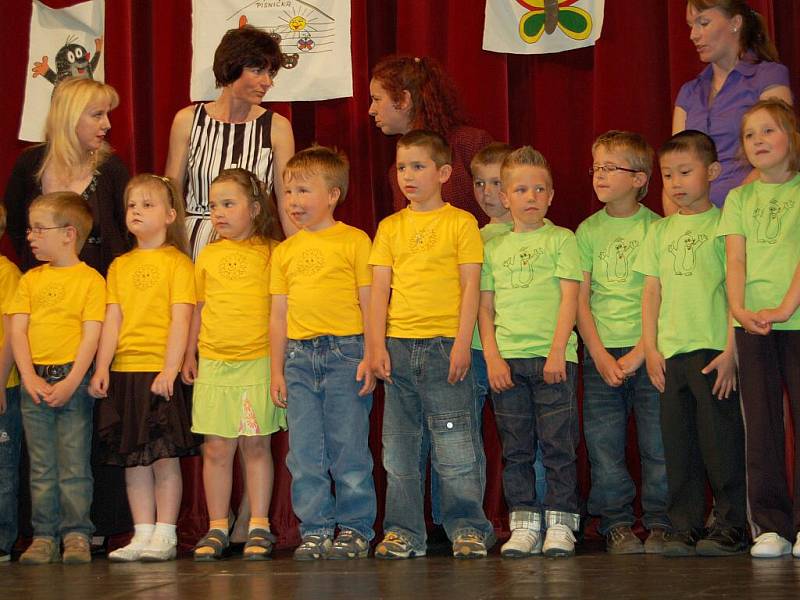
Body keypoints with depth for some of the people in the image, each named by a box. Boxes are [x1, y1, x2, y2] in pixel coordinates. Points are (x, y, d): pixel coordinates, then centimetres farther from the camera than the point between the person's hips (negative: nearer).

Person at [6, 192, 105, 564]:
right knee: (41, 467, 7)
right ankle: (44, 536, 11)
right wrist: (30, 378, -7)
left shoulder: (89, 279, -3)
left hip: (72, 382, -4)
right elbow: (17, 331, 6)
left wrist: (71, 383, -16)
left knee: (74, 465, -2)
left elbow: (92, 335, -8)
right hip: (35, 383, 5)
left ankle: (76, 535, 4)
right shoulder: (30, 280, 12)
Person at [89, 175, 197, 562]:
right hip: (124, 371, 5)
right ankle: (142, 534, 12)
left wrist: (170, 369, -16)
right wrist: (101, 368, -1)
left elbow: (180, 319, -7)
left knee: (164, 455, -3)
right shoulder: (119, 266, 14)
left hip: (160, 373, -5)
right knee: (133, 459, 6)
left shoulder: (177, 262, 0)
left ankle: (164, 535, 3)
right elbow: (112, 320, 9)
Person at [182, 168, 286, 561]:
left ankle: (259, 527, 7)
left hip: (259, 362, -3)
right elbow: (198, 308, 17)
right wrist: (190, 354, 14)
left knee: (256, 444, 1)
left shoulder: (271, 253, 1)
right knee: (216, 448, 3)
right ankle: (217, 529, 10)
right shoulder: (207, 256, 11)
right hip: (214, 363, 3)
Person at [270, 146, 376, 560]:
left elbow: (369, 303, -3)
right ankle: (315, 530, 12)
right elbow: (279, 314, 16)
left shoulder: (353, 240, 0)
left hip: (344, 353, -5)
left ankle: (354, 528, 7)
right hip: (299, 358, 5)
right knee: (305, 453, 5)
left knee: (348, 448, -2)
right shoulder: (285, 251, 14)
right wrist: (277, 369, 12)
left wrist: (370, 357, -11)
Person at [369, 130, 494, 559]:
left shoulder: (460, 222, 2)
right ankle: (402, 532, 13)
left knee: (455, 446, -3)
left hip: (445, 346, -4)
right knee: (400, 448, 7)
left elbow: (470, 287, -2)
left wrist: (462, 343, -10)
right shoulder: (390, 227, 12)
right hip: (398, 347, 4)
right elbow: (379, 289, 8)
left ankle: (467, 528, 6)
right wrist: (377, 345, -1)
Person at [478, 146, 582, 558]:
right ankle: (524, 525, 10)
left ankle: (560, 524, 1)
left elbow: (569, 298, -3)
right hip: (507, 360, 3)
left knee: (558, 443, -4)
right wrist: (492, 358, 0)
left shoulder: (561, 240, 5)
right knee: (515, 449, 5)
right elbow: (485, 309, 12)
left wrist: (558, 350, -13)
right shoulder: (494, 248, 14)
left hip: (551, 357, -3)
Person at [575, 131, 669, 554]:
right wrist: (600, 356, -5)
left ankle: (660, 525, 7)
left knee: (659, 443, -3)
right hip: (600, 352, 3)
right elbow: (579, 300, 6)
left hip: (649, 350, -2)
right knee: (604, 444, 1)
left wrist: (639, 353, -11)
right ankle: (616, 525, 10)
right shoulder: (588, 230, 8)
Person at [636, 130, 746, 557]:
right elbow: (651, 292, 15)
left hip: (714, 351, -5)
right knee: (679, 446, 6)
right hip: (671, 354, 5)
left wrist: (731, 351, -11)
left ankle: (731, 527, 3)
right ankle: (684, 529, 11)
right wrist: (651, 348, 6)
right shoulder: (660, 231, 15)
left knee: (721, 442, -4)